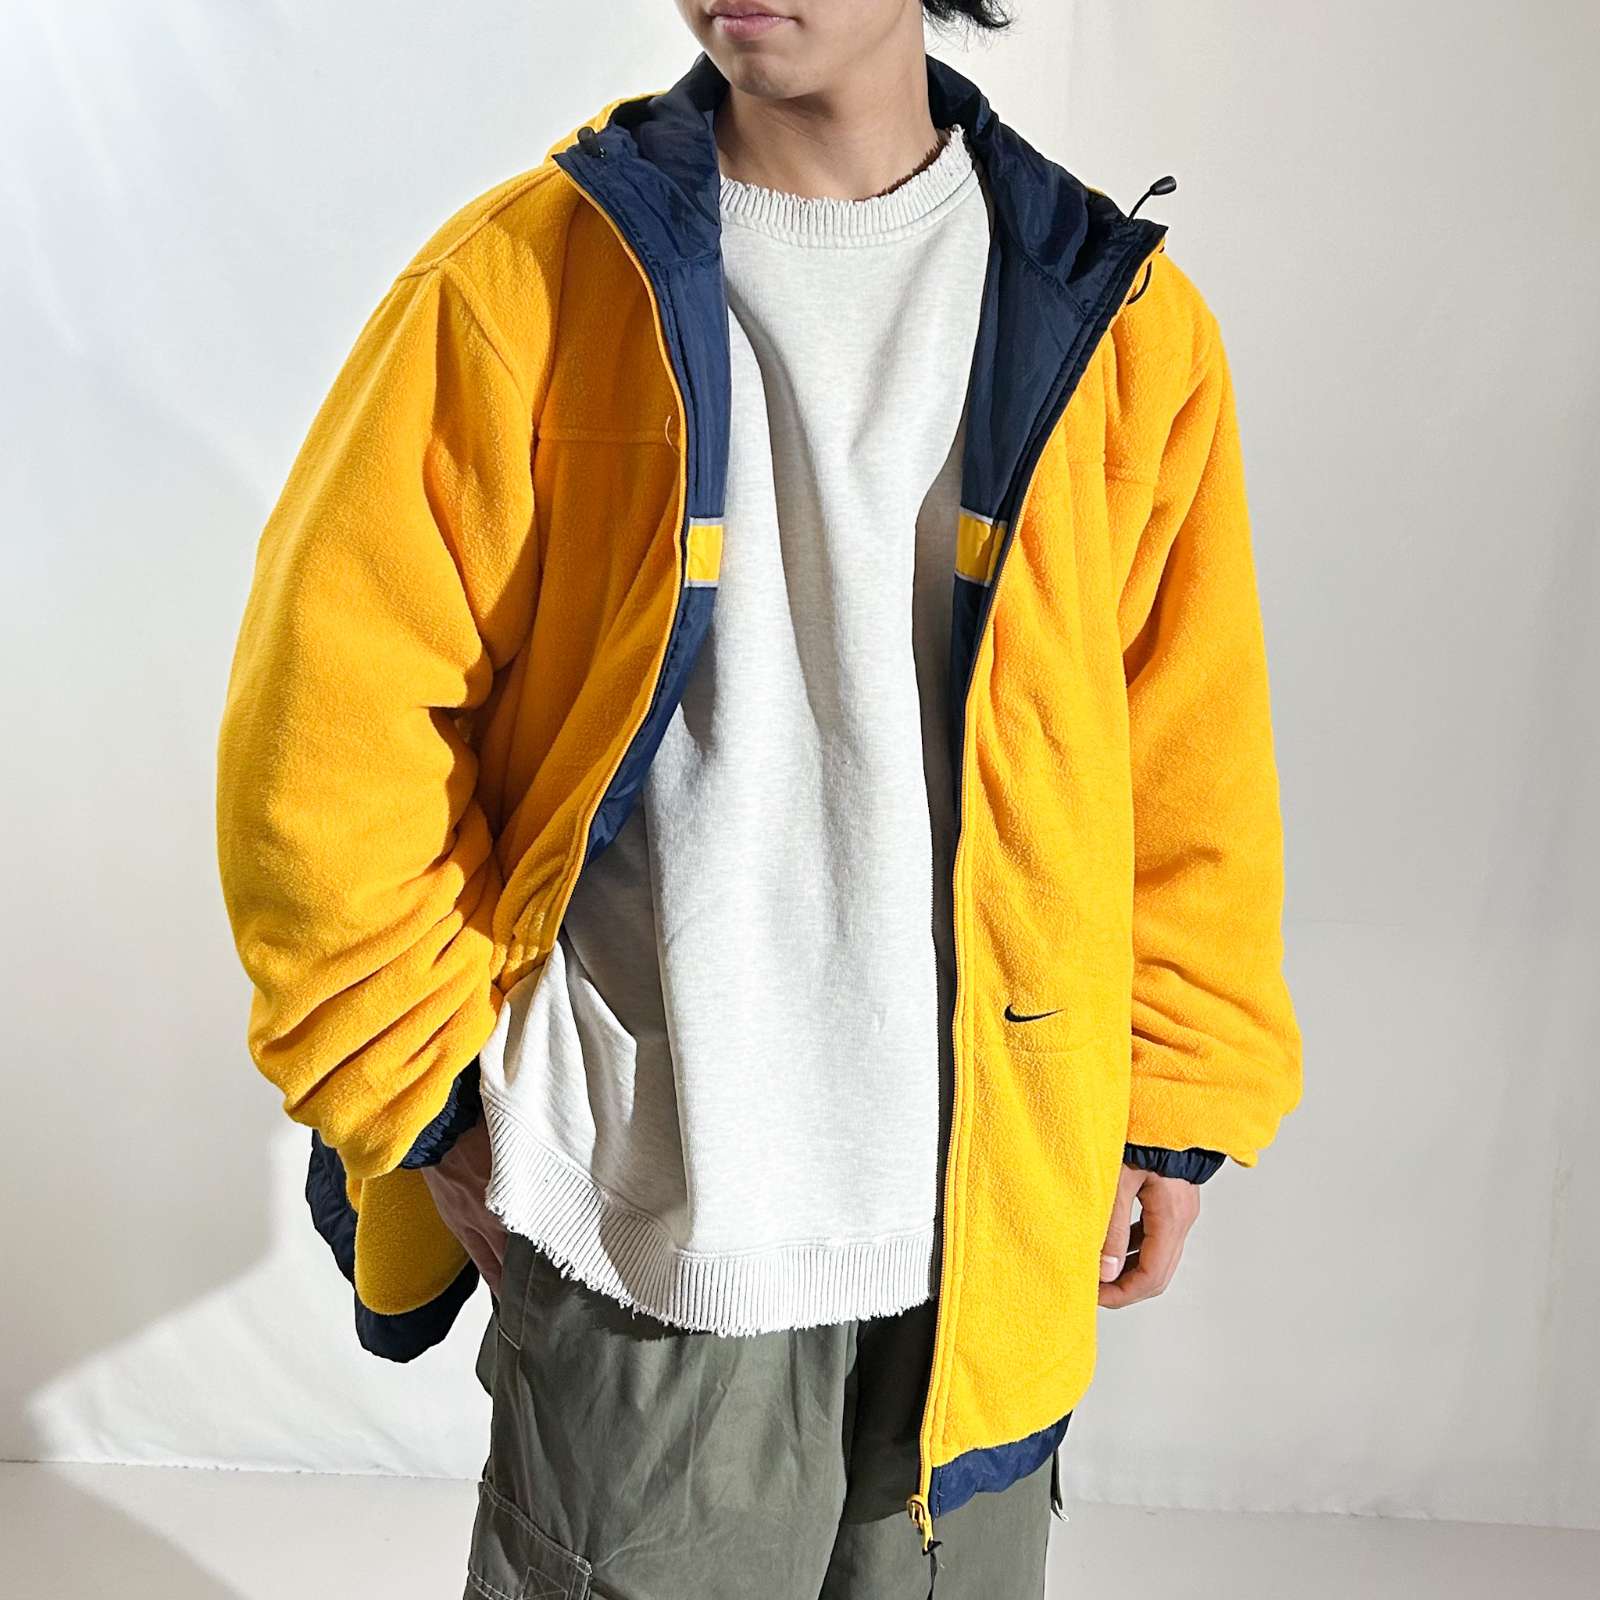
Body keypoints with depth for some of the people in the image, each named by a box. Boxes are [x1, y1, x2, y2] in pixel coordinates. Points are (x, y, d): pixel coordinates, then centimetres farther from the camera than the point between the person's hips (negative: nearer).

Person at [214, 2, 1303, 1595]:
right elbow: (332, 731, -4)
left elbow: (1192, 759, 7)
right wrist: (431, 1102, -4)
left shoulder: (1117, 320, 3)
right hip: (639, 1213, -2)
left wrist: (1173, 1107, 7)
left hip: (991, 1221, 3)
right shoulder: (520, 282, -4)